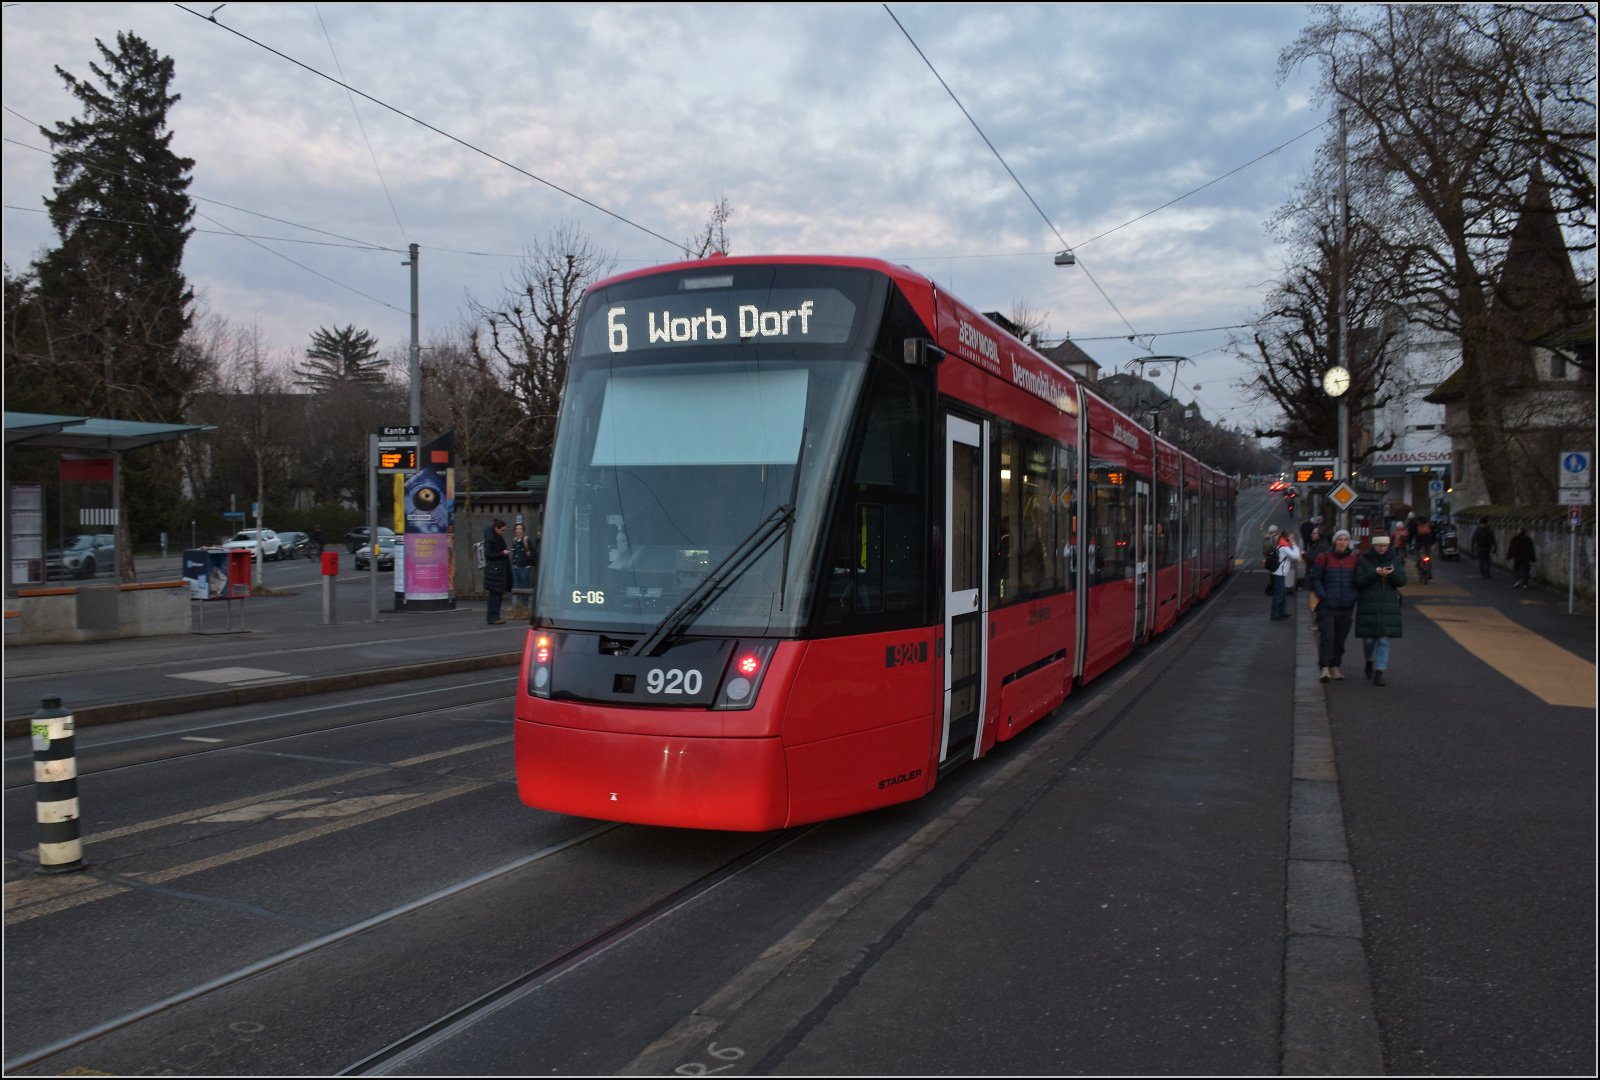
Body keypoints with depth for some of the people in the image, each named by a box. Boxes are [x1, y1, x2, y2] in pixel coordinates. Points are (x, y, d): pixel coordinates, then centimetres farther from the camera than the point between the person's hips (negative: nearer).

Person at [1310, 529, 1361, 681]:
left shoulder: (1354, 559, 7)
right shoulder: (1323, 557, -2)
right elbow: (1315, 578, 0)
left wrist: (1354, 596, -1)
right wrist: (1323, 595, -11)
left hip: (1346, 606, 4)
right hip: (1326, 606, -4)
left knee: (1340, 638, 10)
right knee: (1327, 636, -11)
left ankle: (1335, 666, 21)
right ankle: (1325, 667, -10)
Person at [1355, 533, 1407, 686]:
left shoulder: (1396, 560, 7)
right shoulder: (1364, 561, 2)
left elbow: (1402, 582, -1)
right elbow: (1359, 581, -7)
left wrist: (1392, 574, -21)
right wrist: (1375, 573, -21)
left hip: (1389, 606, 1)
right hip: (1367, 606, -1)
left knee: (1385, 640, -5)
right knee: (1368, 639, 5)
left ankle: (1379, 673, -2)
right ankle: (1369, 660, 35)